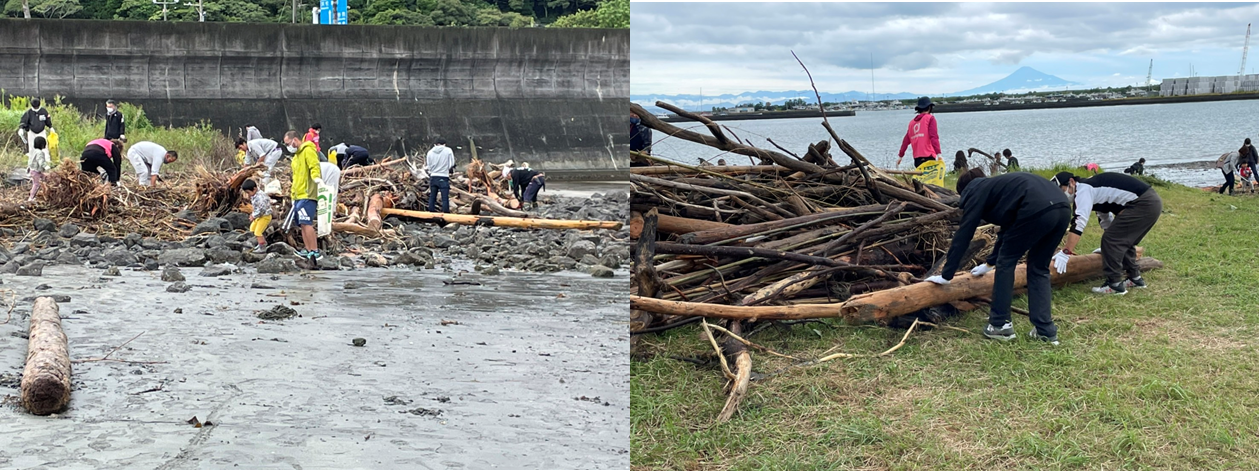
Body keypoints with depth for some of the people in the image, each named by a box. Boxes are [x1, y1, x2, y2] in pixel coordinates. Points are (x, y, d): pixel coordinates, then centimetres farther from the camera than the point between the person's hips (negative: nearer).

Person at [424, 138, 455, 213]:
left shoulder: (430, 152, 4)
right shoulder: (448, 151, -5)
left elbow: (428, 165, 5)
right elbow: (452, 164, -3)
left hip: (433, 177, 4)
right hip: (443, 177, -4)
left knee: (432, 196, 14)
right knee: (445, 197, -1)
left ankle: (431, 210, 17)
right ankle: (446, 212, -3)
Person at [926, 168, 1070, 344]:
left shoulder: (976, 192, 16)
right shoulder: (996, 187, 38)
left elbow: (963, 235, 11)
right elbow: (1008, 230, 48)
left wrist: (946, 275, 15)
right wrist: (989, 263, 60)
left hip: (1037, 209, -8)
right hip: (1063, 207, 8)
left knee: (1006, 262, 12)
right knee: (1039, 269, 21)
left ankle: (1000, 325, 17)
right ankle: (1046, 331, 18)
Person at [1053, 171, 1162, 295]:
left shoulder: (1083, 189, -9)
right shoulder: (1093, 189, 22)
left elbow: (1078, 222, -19)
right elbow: (1106, 219, 35)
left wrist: (1065, 253, -21)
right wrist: (1106, 249, 46)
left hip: (1143, 204, -11)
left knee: (1110, 239, -7)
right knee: (1123, 241, 23)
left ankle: (1115, 284, -2)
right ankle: (1135, 278, 32)